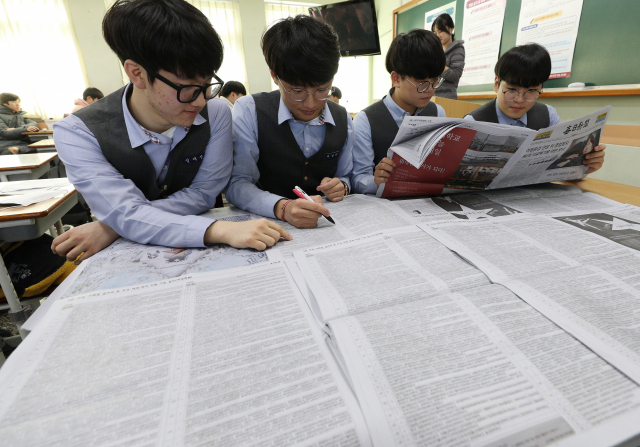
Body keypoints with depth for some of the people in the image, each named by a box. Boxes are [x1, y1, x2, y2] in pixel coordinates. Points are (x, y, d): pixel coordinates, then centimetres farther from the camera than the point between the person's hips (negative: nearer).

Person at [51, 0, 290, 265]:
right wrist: (220, 230, -42)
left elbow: (202, 193, -11)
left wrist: (111, 227, -18)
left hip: (201, 253, 2)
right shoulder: (78, 133, -16)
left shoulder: (216, 114, -12)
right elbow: (126, 213, -26)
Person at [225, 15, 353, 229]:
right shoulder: (249, 111, -9)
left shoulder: (343, 119, 2)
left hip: (324, 224, 3)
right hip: (265, 224, -2)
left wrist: (340, 186, -11)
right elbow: (237, 184, -15)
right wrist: (282, 207, -32)